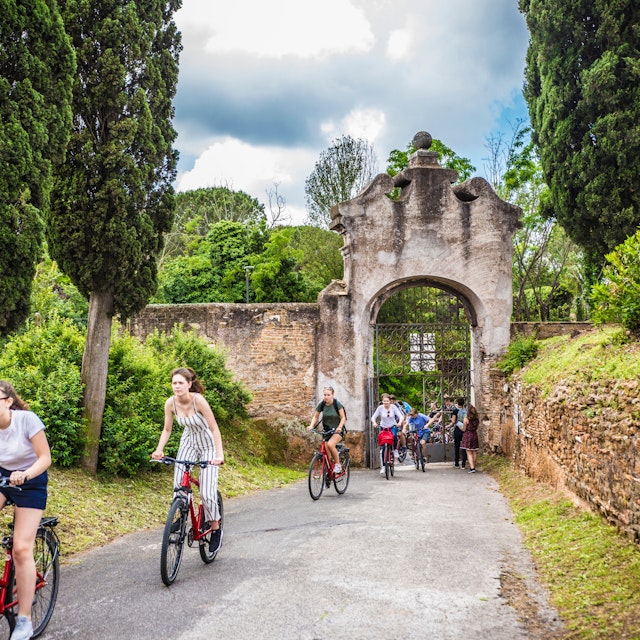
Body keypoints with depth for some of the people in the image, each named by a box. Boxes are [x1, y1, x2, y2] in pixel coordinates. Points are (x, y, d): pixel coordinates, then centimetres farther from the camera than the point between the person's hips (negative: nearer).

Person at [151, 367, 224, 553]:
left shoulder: (198, 400, -29)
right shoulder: (170, 403, -16)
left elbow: (214, 429, -28)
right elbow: (167, 430, -4)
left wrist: (220, 455, -37)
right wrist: (159, 450, -20)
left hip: (208, 445, -4)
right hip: (188, 442, 4)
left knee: (206, 493, -10)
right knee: (179, 485, -15)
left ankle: (216, 529, 12)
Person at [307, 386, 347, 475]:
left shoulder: (337, 404, -15)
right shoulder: (321, 404, -6)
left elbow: (343, 417, -13)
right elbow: (315, 417, 5)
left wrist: (339, 427, -30)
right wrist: (311, 425, -13)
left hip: (338, 429, -4)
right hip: (326, 430, 4)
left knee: (330, 444, -31)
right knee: (329, 457, -6)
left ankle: (338, 464, -13)